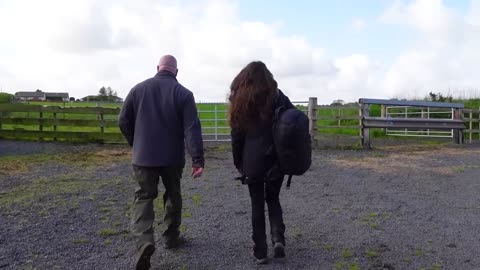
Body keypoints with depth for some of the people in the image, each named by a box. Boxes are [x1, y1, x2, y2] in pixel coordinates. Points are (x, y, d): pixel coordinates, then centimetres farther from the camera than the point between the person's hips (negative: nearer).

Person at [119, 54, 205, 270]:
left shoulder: (138, 89, 1)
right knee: (173, 195, 18)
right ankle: (172, 237, 28)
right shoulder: (183, 93, -5)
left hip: (143, 156, 1)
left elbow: (123, 121, 3)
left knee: (144, 197, 5)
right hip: (173, 157, 0)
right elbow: (192, 127, -15)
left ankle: (144, 241, -16)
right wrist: (197, 159, -16)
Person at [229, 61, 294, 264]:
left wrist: (238, 163, 10)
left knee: (257, 204, 10)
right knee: (273, 200, 19)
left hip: (252, 162, 0)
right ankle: (278, 238, 1)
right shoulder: (278, 97, -2)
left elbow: (237, 136, 1)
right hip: (275, 160, 1)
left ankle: (260, 252, 13)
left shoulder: (240, 100, 0)